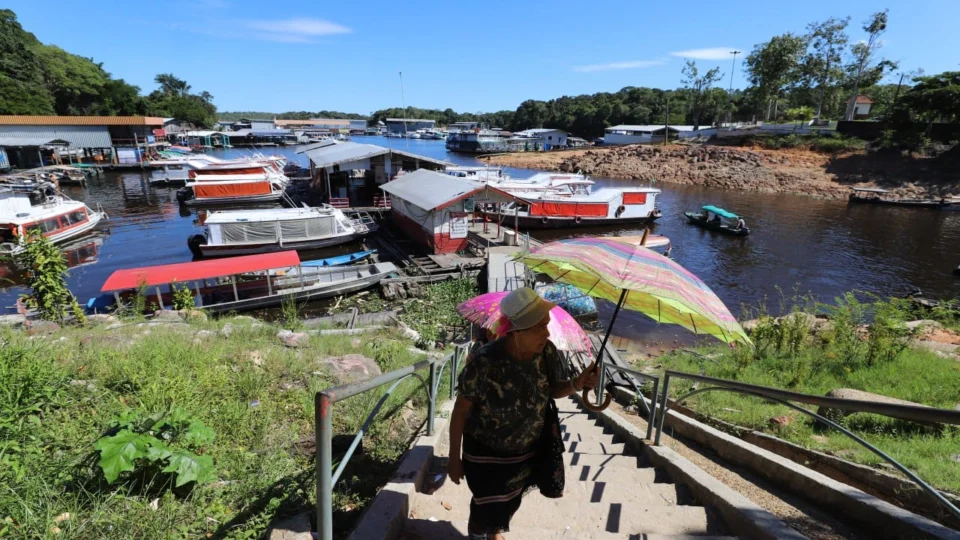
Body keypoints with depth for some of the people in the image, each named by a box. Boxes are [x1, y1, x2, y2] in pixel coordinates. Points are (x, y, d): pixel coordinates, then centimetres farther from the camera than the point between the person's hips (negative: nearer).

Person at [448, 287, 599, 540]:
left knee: (510, 503, 26)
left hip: (526, 450, 5)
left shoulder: (547, 352, -21)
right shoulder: (485, 363, -34)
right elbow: (461, 410, -20)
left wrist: (576, 384, -23)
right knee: (488, 508, 9)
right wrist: (454, 457, -11)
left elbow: (552, 390, -2)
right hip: (485, 451, -5)